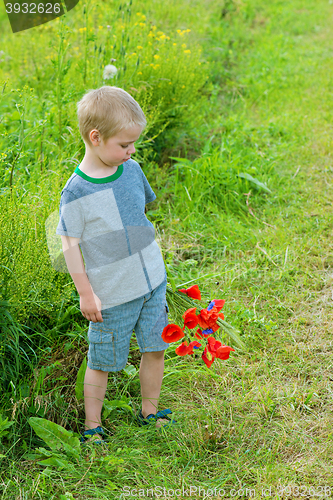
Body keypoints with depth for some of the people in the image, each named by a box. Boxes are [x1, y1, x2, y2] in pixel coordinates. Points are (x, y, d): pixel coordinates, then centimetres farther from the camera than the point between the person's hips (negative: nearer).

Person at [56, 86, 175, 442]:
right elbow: (69, 245, -13)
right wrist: (86, 293, -12)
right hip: (112, 296, -6)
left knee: (154, 349, 14)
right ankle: (91, 426, 25)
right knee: (102, 362, 7)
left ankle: (149, 412, 34)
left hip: (152, 283, 6)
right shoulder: (77, 192, -18)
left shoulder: (131, 170, 0)